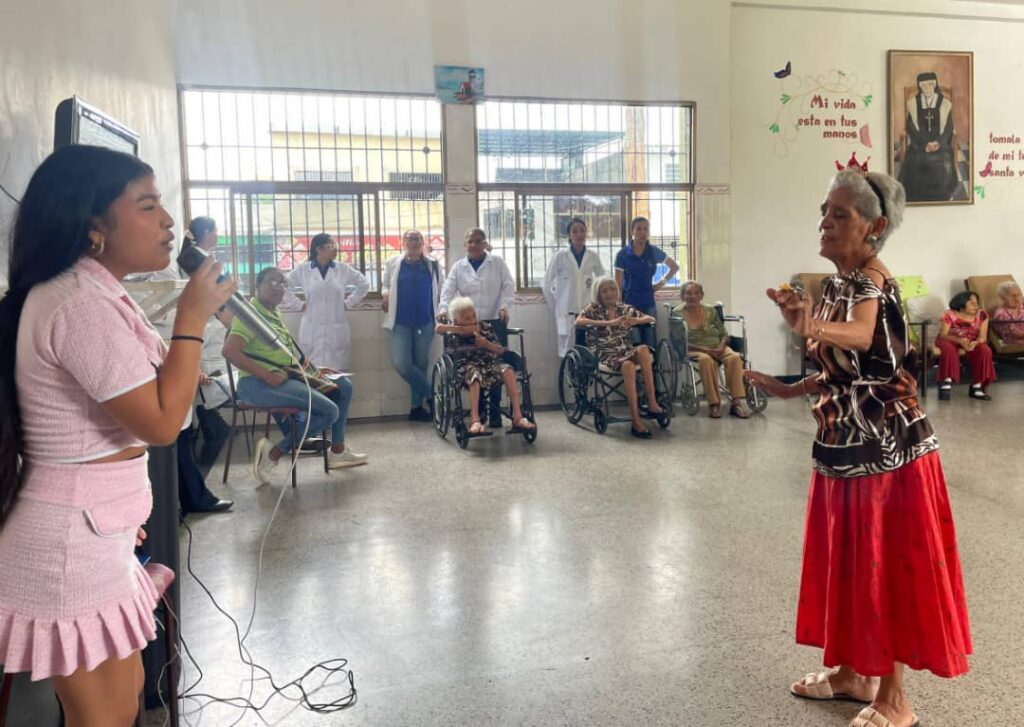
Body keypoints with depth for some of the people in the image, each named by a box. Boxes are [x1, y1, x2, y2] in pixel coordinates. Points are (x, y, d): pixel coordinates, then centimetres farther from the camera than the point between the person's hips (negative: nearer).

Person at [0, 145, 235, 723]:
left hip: (93, 534, 10)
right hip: (73, 543, -10)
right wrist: (192, 318, -17)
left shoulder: (90, 293, 11)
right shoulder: (81, 304, -22)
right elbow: (161, 423, -23)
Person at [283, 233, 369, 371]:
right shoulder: (302, 270, 3)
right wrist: (298, 306, 2)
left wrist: (349, 303, 9)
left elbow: (364, 283, 16)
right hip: (312, 332, -1)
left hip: (337, 331, 1)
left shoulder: (343, 269, 6)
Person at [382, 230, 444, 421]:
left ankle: (417, 407, 15)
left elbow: (441, 291, 12)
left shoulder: (433, 265, 7)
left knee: (420, 363, 6)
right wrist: (386, 295, -7)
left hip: (425, 320, 1)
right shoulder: (393, 263, 5)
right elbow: (385, 285, 14)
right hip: (400, 320, -1)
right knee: (401, 362, -15)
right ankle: (430, 394, 3)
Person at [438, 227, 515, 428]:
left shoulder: (498, 263, 9)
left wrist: (504, 306, -15)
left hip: (494, 322, -1)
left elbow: (508, 286, 2)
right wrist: (443, 309, -19)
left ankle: (494, 412, 5)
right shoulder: (458, 267, 11)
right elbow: (448, 291, 0)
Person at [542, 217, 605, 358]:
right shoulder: (560, 256, -2)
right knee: (568, 352, 0)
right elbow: (547, 284, 4)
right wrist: (555, 306, 3)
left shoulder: (593, 256, 4)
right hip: (566, 312, -2)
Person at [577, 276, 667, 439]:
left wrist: (636, 320, -10)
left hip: (626, 351, 4)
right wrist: (609, 323, -23)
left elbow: (651, 319, 14)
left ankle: (652, 404, -30)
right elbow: (578, 322, -17)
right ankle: (636, 421, -37)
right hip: (606, 354, -4)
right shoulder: (593, 310, 5)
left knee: (643, 349, -31)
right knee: (628, 365, -36)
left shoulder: (625, 308, 16)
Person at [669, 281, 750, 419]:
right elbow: (679, 342, -6)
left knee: (734, 357, -29)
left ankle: (737, 402, -32)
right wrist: (703, 349, -17)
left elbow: (724, 334, 13)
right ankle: (713, 403, -35)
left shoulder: (710, 311, 15)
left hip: (717, 348, 4)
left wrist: (721, 347, -11)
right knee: (706, 360, -38)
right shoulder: (677, 313, 3)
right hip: (694, 350, -4)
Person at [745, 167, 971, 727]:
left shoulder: (872, 280, -18)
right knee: (848, 559, 17)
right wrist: (789, 390, 16)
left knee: (887, 564, 1)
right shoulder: (837, 284, 9)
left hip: (885, 445, -9)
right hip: (846, 442, 9)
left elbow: (860, 339, -42)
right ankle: (852, 671, 33)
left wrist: (811, 327, -60)